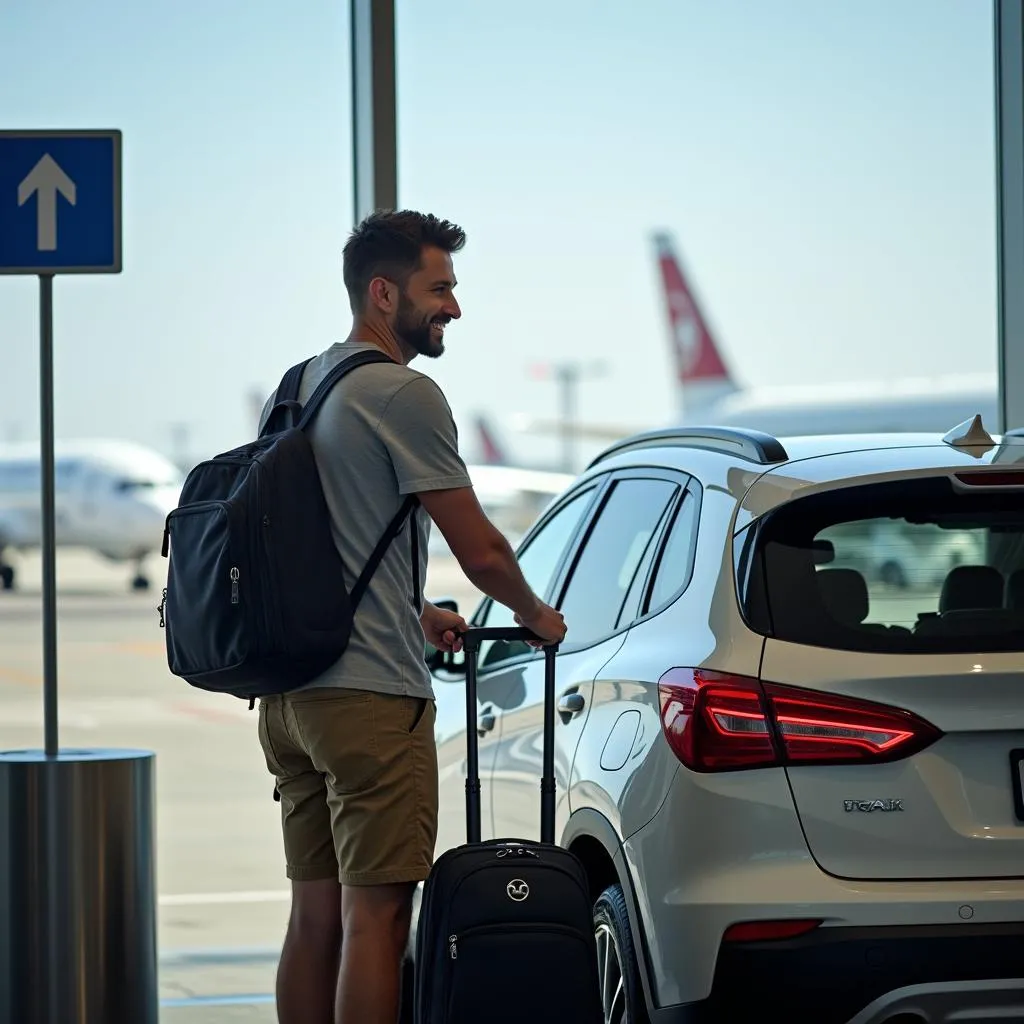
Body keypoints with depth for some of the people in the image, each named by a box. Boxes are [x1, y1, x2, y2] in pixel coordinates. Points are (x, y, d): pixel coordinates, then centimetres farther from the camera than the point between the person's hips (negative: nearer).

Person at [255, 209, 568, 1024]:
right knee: (375, 915, -7)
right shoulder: (403, 395, -12)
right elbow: (481, 552, -10)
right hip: (369, 694, -9)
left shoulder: (294, 390, 16)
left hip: (287, 690, 9)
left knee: (315, 914, 13)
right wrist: (537, 615, 9)